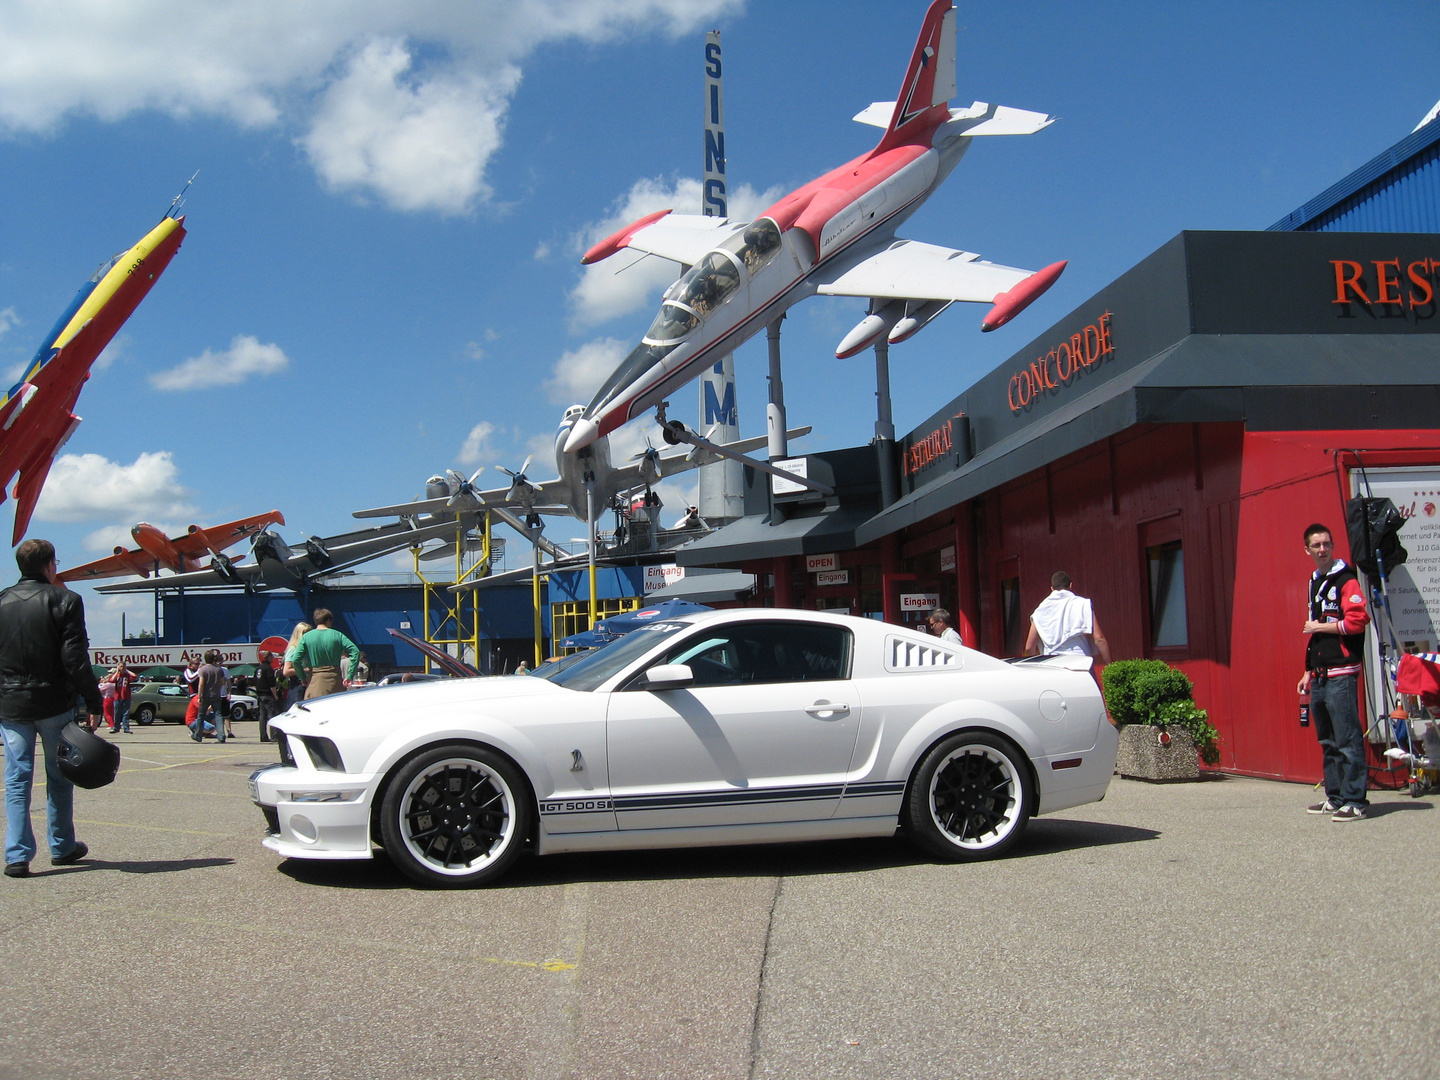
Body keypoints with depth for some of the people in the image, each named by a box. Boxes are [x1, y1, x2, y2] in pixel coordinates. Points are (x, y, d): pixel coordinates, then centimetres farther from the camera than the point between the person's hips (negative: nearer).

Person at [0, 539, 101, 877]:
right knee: (59, 778, 11)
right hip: (55, 704, -2)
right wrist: (93, 701, -9)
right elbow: (75, 658, -12)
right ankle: (62, 846, 20)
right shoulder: (64, 600, -7)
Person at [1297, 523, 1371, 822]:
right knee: (1328, 741, 12)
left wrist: (1320, 627, -9)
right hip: (1319, 677, 9)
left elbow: (1358, 620, -18)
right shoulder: (1314, 583, 20)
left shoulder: (1345, 580, -5)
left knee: (1348, 740, -9)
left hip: (1341, 675, -9)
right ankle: (1335, 798, 19)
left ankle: (1355, 802, -7)